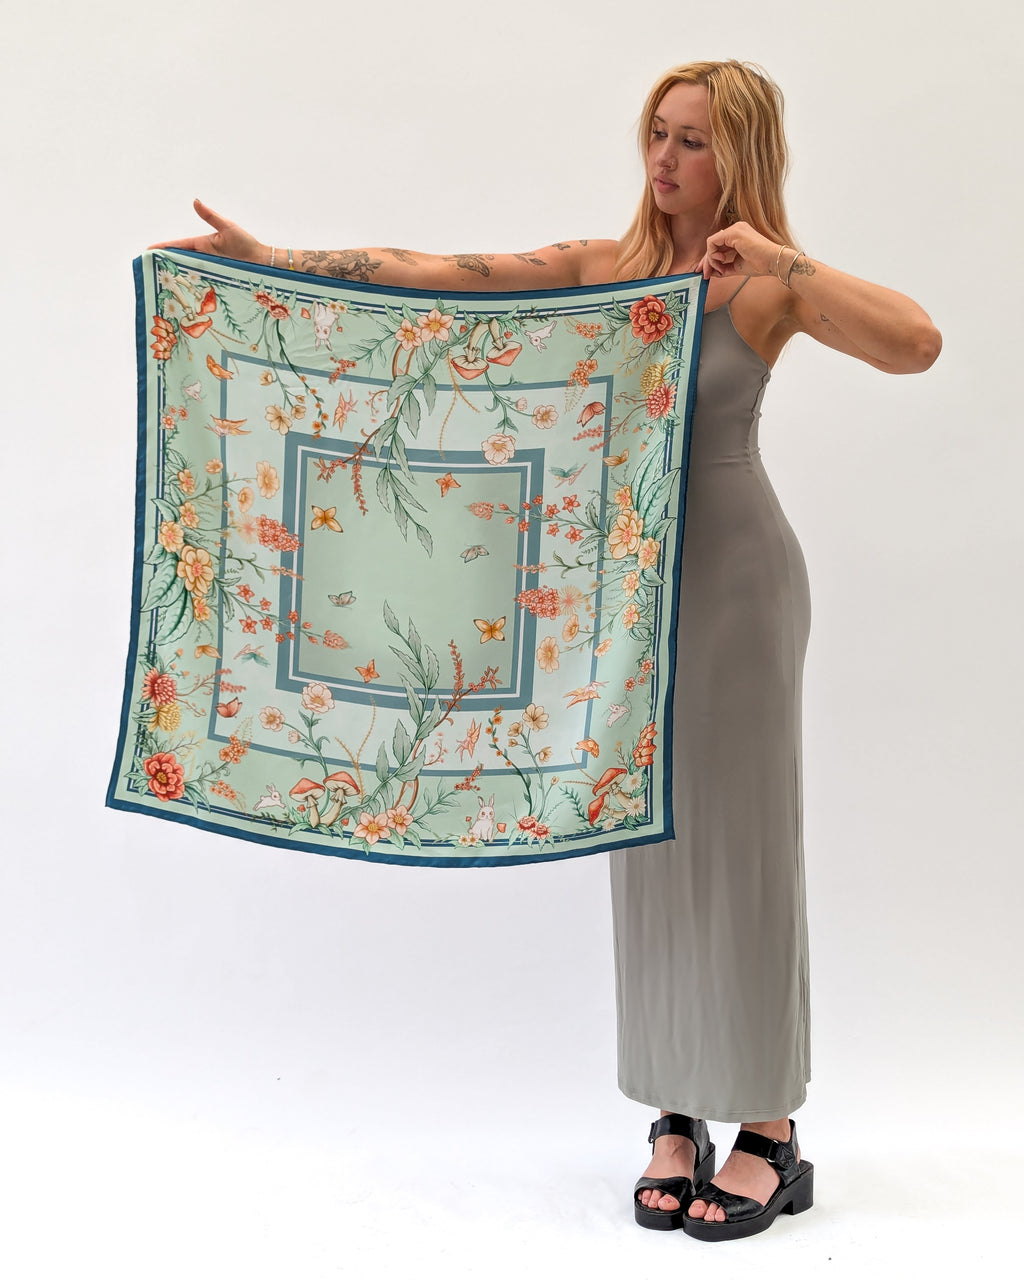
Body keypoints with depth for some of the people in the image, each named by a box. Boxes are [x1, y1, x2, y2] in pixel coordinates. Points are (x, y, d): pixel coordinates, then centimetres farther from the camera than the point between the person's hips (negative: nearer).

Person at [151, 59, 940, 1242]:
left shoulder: (768, 286, -7)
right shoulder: (601, 267, 6)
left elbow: (917, 343, -23)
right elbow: (429, 275, 2)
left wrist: (777, 259, -23)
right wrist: (267, 259, -3)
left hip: (735, 576, -5)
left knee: (740, 846, -1)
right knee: (649, 846, 8)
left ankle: (770, 1134, 9)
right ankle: (677, 1118, 19)